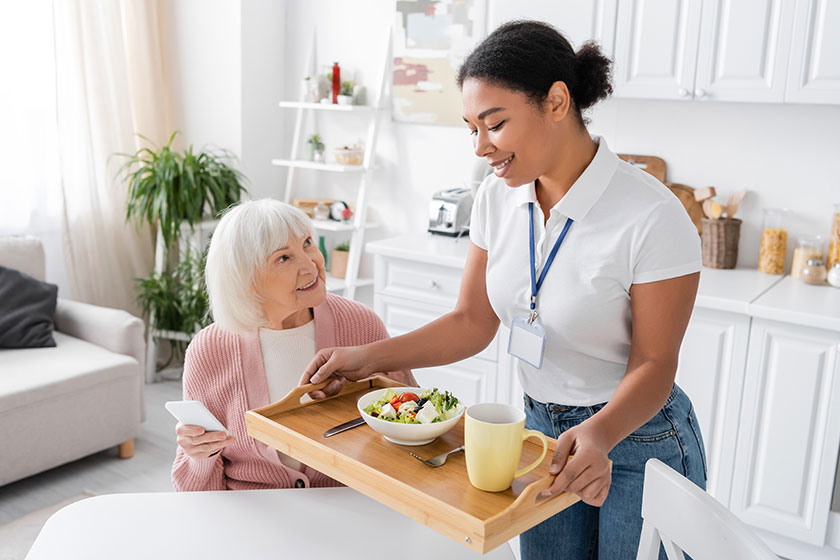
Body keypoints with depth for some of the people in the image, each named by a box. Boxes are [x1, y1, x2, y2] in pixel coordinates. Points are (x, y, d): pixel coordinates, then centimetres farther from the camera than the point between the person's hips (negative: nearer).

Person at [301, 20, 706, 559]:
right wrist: (370, 356, -12)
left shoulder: (653, 216, -24)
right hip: (543, 430, 5)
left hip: (637, 435, -4)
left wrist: (600, 433, -35)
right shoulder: (498, 196, -6)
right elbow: (472, 322, -2)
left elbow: (653, 362, -17)